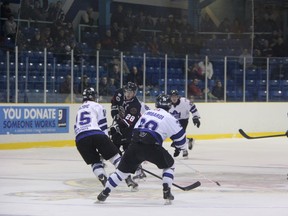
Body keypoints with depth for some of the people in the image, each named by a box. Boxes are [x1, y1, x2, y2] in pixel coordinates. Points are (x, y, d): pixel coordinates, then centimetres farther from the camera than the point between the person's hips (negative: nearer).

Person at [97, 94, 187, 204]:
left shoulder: (147, 112, 24)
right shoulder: (169, 118, 8)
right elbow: (179, 134, 9)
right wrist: (179, 147, 30)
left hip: (134, 145, 4)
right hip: (152, 146, -4)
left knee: (123, 169, 17)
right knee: (169, 165, 19)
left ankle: (104, 192, 15)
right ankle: (166, 192, 6)